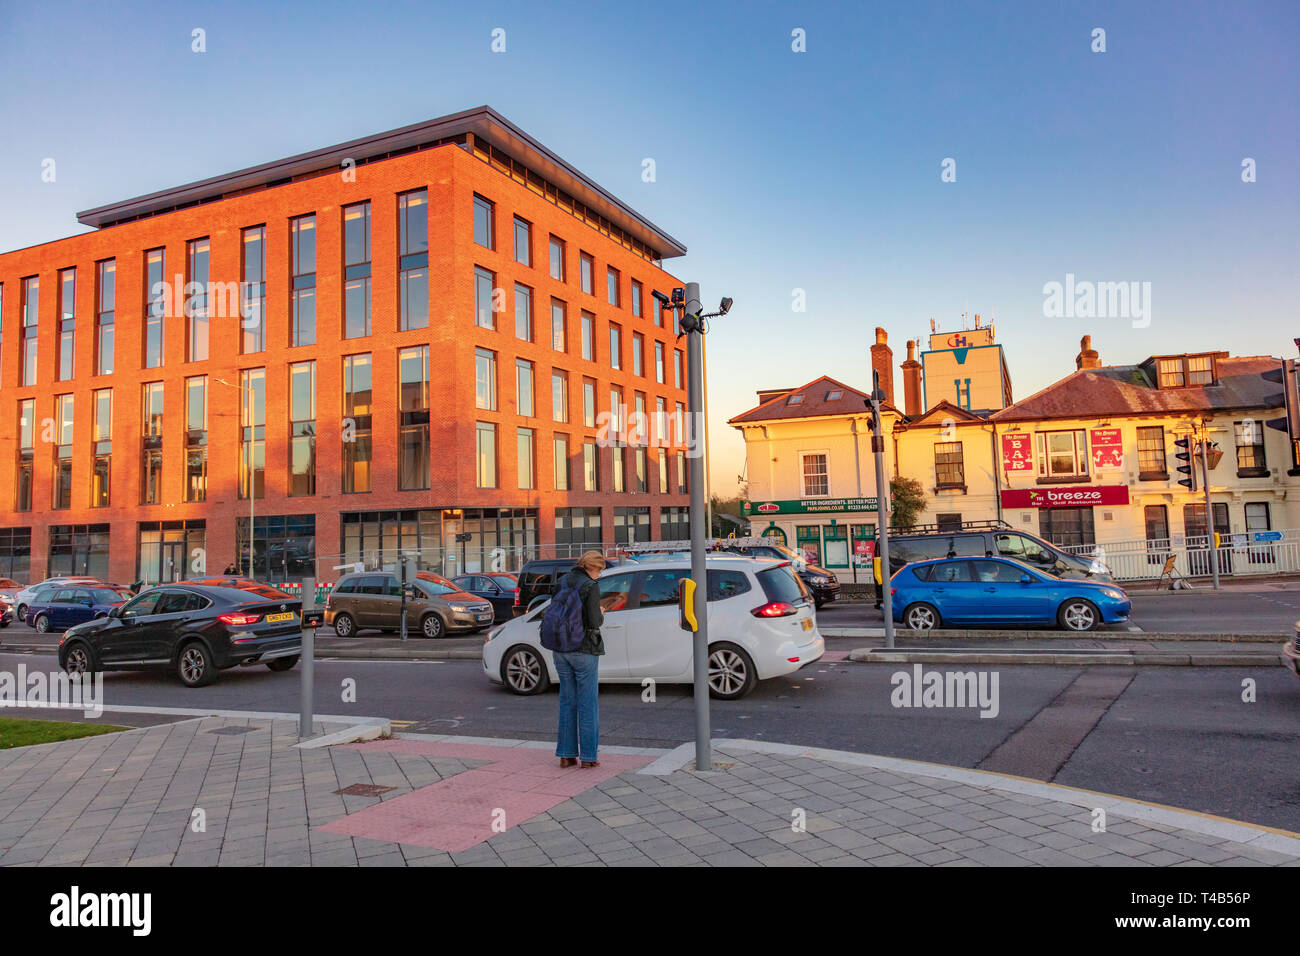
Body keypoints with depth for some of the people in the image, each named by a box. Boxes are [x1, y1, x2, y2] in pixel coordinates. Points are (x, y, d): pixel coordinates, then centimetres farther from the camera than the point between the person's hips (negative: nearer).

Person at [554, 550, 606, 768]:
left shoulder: (562, 583, 7)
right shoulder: (591, 587, -12)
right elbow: (594, 623, -18)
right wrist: (601, 616, 4)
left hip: (561, 650, 6)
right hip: (584, 650, -6)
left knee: (567, 701, 13)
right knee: (588, 703, 4)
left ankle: (566, 755, 16)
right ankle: (588, 756, 9)